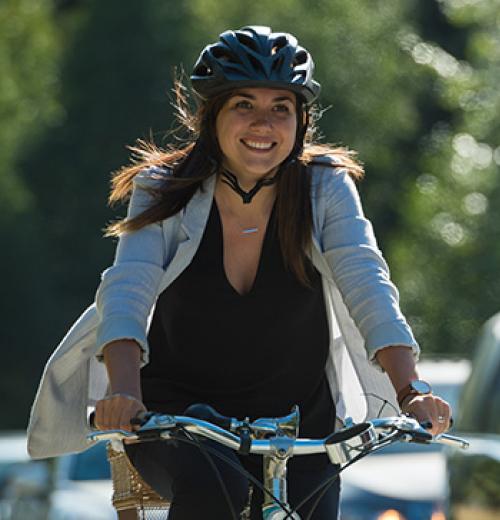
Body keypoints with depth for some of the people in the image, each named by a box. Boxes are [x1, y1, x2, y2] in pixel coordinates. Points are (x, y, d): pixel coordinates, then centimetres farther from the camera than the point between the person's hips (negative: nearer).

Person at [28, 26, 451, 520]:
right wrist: (124, 389, -43)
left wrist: (410, 391, -37)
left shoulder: (326, 188, -8)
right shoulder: (163, 191, -10)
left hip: (294, 420, 2)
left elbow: (368, 285, -20)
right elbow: (126, 290, -23)